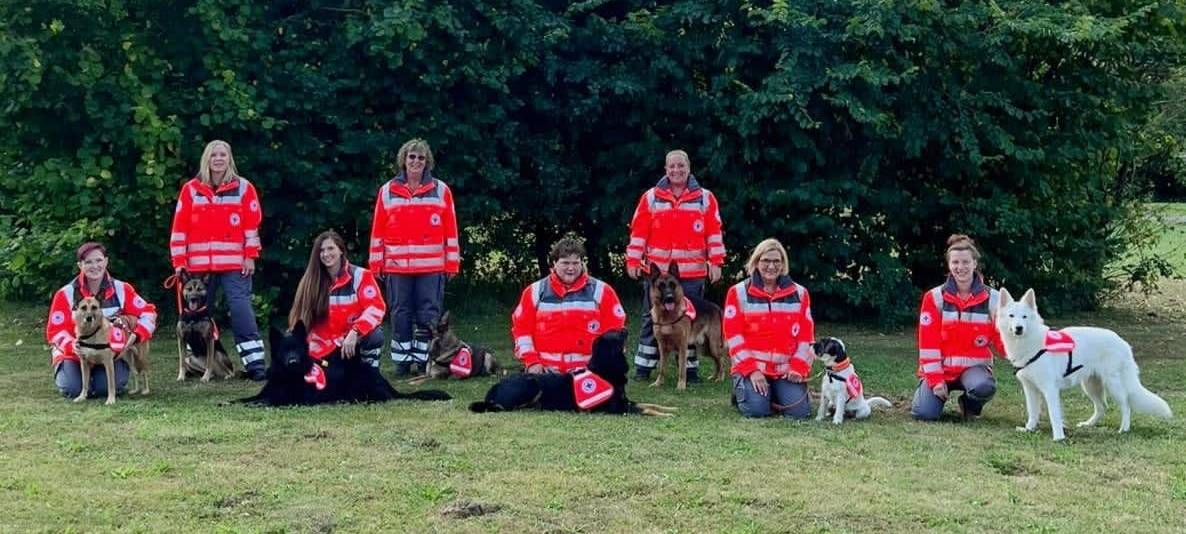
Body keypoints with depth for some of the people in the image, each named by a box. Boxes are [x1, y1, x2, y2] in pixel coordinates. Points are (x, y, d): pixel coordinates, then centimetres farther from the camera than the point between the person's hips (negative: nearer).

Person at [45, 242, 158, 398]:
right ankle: (61, 372, 14)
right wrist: (72, 346, -31)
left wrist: (136, 335, -20)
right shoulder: (66, 295, -9)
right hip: (75, 353, 0)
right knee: (73, 389, -24)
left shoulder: (121, 290, -4)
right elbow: (55, 330, -9)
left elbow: (148, 313, 0)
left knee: (105, 387, -26)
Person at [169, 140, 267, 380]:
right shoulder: (191, 189, 6)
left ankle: (255, 363, -10)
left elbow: (252, 223, 1)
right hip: (199, 263, 2)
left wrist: (250, 256, -4)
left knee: (240, 307, -9)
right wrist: (179, 260, 0)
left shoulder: (243, 187, 3)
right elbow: (180, 226, 5)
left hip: (235, 262, -2)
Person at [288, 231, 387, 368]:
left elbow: (376, 307, -19)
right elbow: (301, 317, 6)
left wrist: (354, 333, -32)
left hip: (356, 340, -4)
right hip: (325, 350, 4)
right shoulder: (311, 281, 2)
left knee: (374, 335, -35)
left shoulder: (360, 276, -6)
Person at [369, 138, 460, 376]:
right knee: (401, 314, 5)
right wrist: (376, 263, 1)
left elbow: (451, 229, 3)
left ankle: (425, 361, 7)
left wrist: (451, 263, -1)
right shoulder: (387, 191, 6)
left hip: (432, 266, -1)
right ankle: (402, 362, 12)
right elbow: (378, 230, 6)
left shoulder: (441, 190, 4)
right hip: (397, 265, 1)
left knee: (429, 314, 1)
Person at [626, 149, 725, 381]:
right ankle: (643, 367, 12)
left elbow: (714, 233, 3)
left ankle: (690, 367, 13)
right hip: (656, 270, 0)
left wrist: (716, 262, -3)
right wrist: (633, 260, -2)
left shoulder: (705, 198, 4)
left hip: (692, 272, 0)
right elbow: (638, 232, 3)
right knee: (652, 318, 6)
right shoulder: (651, 197, 4)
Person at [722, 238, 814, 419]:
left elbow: (806, 335, 7)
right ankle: (741, 389, 13)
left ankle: (778, 393, 18)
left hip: (786, 370, 2)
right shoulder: (739, 293, 2)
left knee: (799, 411, -16)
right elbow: (733, 335, -4)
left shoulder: (799, 294, 9)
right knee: (756, 409, -23)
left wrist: (798, 367, -6)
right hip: (751, 367, -2)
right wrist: (751, 370, -13)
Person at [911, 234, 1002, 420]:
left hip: (974, 366, 0)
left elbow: (1002, 341, -2)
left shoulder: (992, 298, -2)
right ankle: (939, 390, 17)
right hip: (940, 368, 0)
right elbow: (928, 342, -5)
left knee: (984, 388, -35)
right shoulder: (935, 297, -3)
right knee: (924, 413, -21)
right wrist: (935, 379, -12)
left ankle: (969, 405, 3)